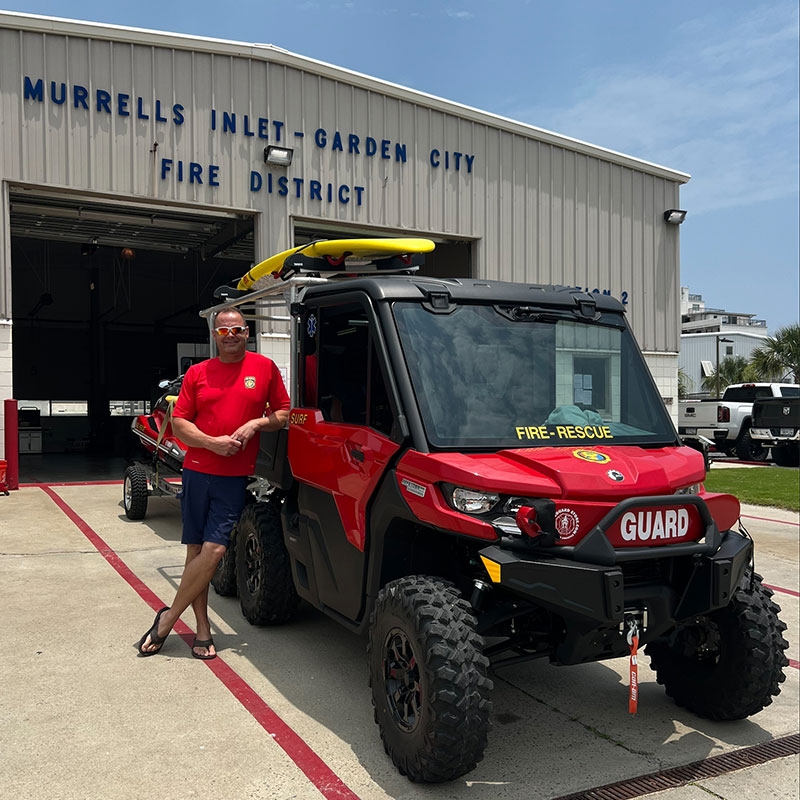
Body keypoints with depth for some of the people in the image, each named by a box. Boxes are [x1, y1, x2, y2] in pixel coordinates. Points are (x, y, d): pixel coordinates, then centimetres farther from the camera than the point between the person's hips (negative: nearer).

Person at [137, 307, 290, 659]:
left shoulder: (265, 368, 5)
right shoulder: (198, 373, 7)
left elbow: (284, 412, 10)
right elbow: (179, 422, 5)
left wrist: (255, 424, -9)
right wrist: (212, 442, -11)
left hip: (234, 476, -1)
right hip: (197, 471, 2)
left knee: (214, 550, -9)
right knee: (196, 550, 3)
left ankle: (168, 618, 7)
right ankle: (202, 630, 13)